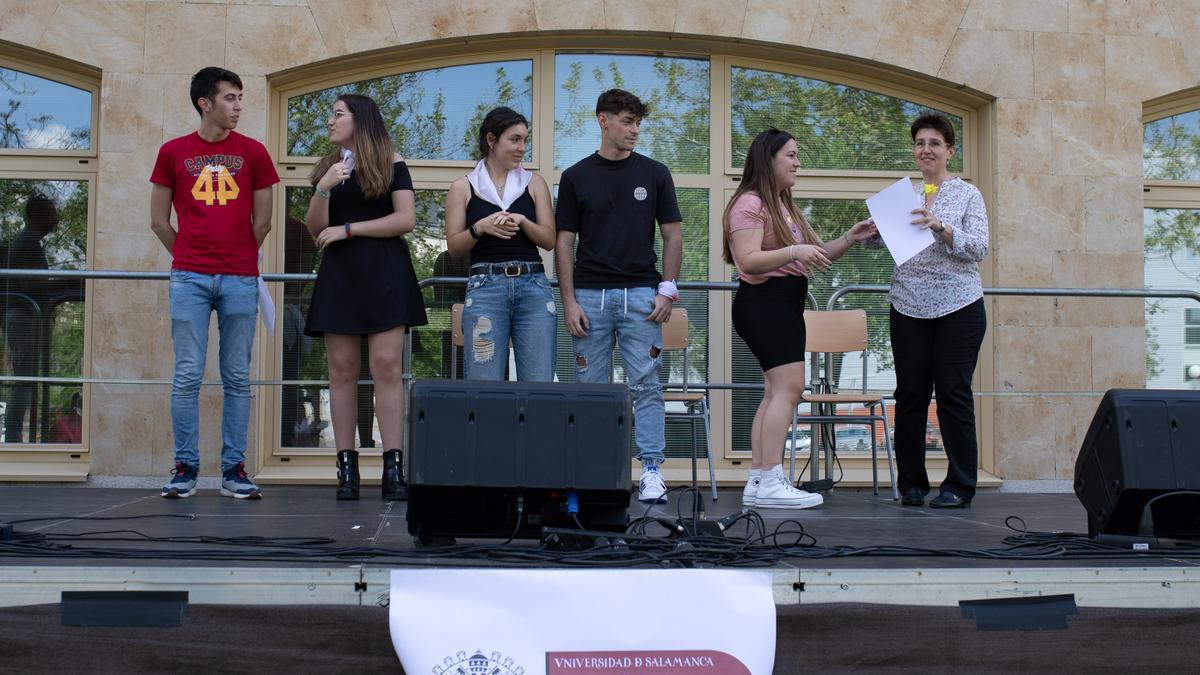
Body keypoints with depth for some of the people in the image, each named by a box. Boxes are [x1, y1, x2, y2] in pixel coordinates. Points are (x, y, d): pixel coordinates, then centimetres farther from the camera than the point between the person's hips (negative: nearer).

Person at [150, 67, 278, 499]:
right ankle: (185, 468, 4)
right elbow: (159, 220, 12)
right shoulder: (173, 152, 8)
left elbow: (262, 222, 11)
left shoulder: (253, 152, 7)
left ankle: (234, 469, 6)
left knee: (237, 378, 2)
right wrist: (188, 259, 12)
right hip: (189, 279, 0)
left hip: (240, 280, 0)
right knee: (187, 375, -2)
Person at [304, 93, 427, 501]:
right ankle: (346, 467, 0)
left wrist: (348, 229, -5)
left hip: (383, 273, -4)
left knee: (387, 367, -10)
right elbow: (315, 229, 9)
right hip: (339, 274, 4)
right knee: (342, 369, -1)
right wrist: (323, 189, -8)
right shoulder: (327, 168, 17)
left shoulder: (391, 164, 5)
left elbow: (406, 220, -5)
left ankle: (393, 467, -11)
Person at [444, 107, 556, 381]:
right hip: (485, 287, -1)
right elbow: (453, 247, 7)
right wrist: (479, 228, -11)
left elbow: (549, 240, 8)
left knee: (539, 387, -2)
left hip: (534, 287, 2)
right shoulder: (463, 188, 8)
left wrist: (522, 222, -10)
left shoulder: (534, 183, 12)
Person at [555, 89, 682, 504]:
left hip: (641, 293, 0)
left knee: (645, 386, -2)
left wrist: (667, 289, -3)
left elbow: (672, 235, 7)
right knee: (592, 388, 4)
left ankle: (651, 470, 2)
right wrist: (569, 301, -4)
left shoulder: (654, 174, 5)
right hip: (590, 294, 0)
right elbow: (564, 242, 4)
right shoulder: (576, 177, 4)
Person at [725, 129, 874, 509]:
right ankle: (770, 482, -21)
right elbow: (749, 261, -19)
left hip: (786, 306, 10)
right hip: (764, 302, -10)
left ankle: (759, 483, 5)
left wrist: (851, 239, 9)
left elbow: (818, 254, 24)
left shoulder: (785, 206, 22)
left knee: (777, 393, 5)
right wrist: (793, 252, -30)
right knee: (788, 388, -18)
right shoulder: (750, 204, -8)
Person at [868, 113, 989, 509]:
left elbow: (979, 248, -7)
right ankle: (911, 483, 13)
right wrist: (874, 230, -14)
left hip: (958, 307, -3)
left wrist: (942, 228, -22)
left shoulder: (967, 194, 3)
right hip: (909, 307, 3)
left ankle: (960, 486, 5)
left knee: (953, 393, -2)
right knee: (910, 394, 4)